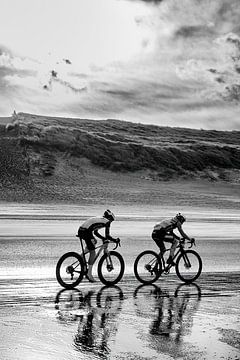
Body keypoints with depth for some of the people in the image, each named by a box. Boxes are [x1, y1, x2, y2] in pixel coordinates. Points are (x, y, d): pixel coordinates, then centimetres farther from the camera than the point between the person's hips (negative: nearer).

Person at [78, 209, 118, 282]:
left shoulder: (99, 219, 28)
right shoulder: (107, 221, 5)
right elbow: (107, 236, 0)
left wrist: (103, 238, 37)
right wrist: (115, 240, 15)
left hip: (80, 230, 9)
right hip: (86, 232, -9)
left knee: (94, 241, 33)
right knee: (93, 253, -1)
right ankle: (89, 273, -2)